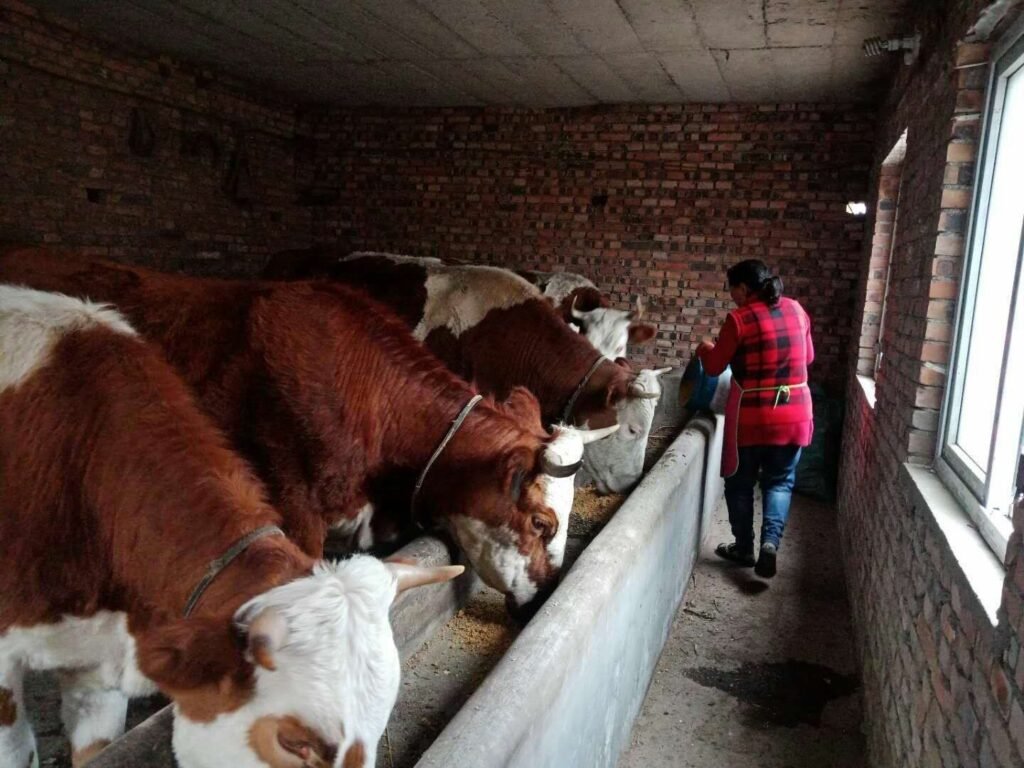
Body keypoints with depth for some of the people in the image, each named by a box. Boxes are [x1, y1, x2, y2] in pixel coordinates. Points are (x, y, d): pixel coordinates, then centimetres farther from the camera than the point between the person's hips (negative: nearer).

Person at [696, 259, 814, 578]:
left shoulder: (739, 318, -13)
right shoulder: (796, 310, 3)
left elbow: (714, 367, -4)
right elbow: (808, 357, 16)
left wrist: (705, 349, 17)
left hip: (751, 418, -4)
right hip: (793, 416, 4)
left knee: (740, 483, 14)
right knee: (779, 482, 17)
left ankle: (744, 548, 24)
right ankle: (770, 542, 0)